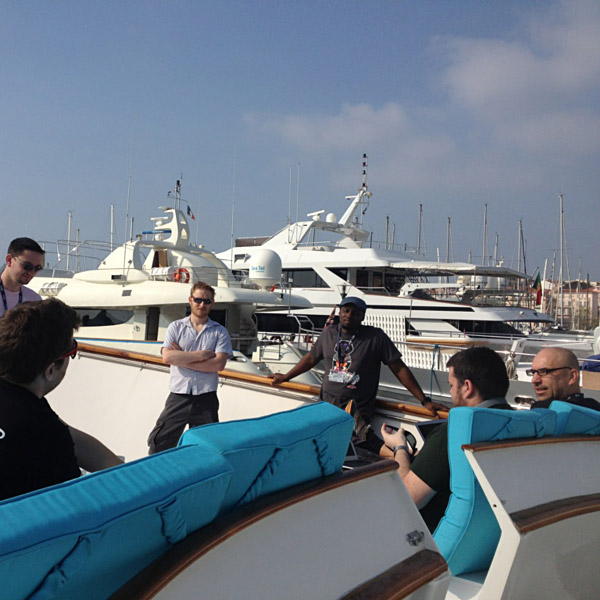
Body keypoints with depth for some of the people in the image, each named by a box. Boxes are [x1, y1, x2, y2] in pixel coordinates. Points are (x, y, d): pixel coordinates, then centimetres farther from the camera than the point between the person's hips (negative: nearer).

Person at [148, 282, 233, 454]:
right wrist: (201, 355, -11)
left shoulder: (220, 332, 6)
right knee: (159, 442, 2)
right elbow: (167, 357, -9)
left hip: (206, 399, 0)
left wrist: (182, 359, -10)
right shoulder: (176, 327, 7)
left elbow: (219, 363, -9)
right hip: (178, 396, 0)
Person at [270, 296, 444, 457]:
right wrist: (285, 377, 34)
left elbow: (400, 369, 0)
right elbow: (311, 358, 26)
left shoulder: (375, 337, -2)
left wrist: (425, 401, -3)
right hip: (325, 406, 5)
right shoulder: (329, 333, 10)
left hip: (357, 413, -5)